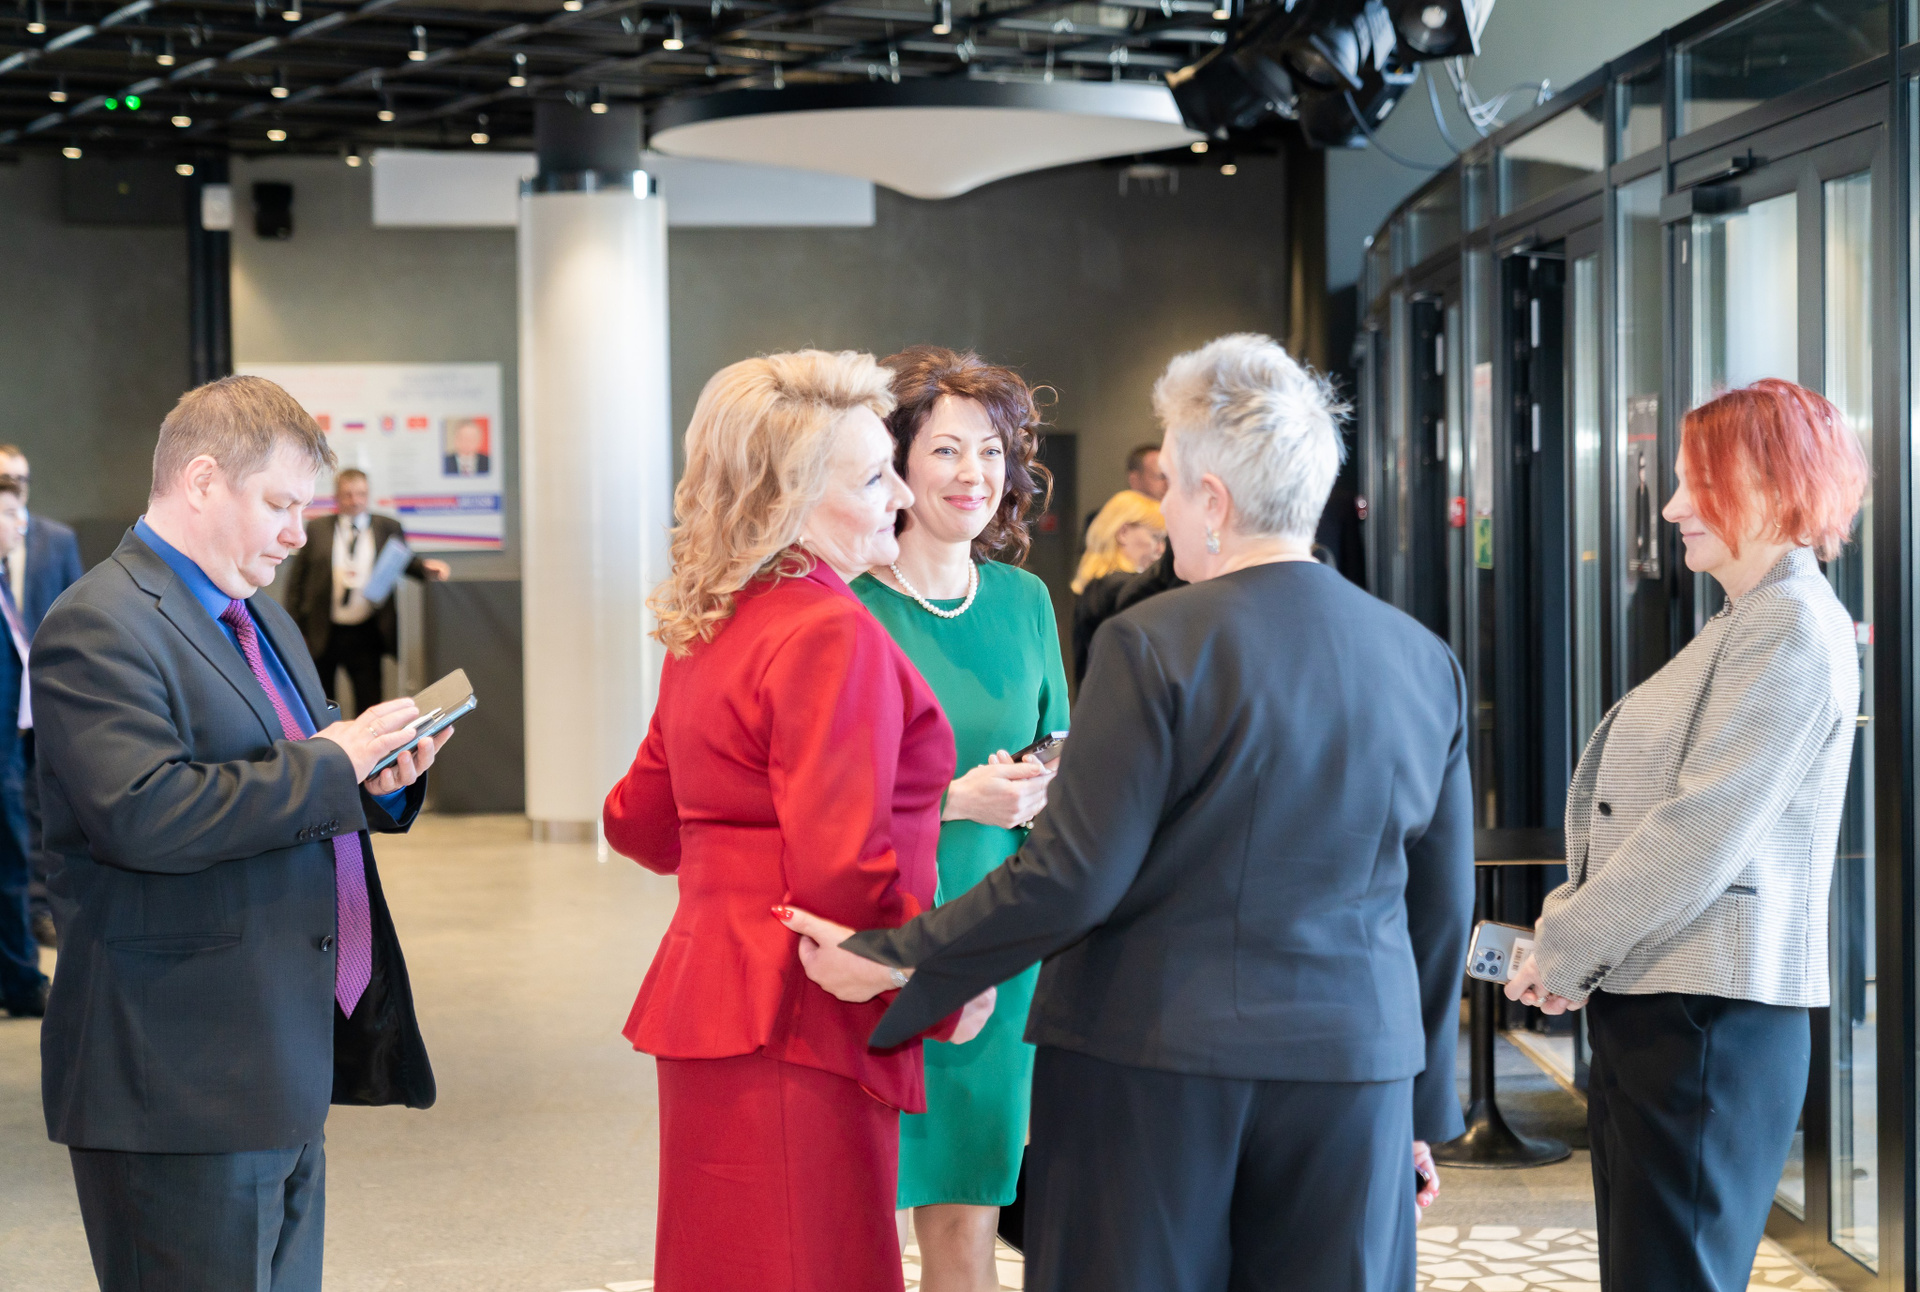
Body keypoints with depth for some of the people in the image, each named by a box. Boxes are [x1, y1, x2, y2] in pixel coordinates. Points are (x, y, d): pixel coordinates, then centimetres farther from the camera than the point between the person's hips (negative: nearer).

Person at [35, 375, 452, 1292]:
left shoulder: (261, 620, 19)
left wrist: (378, 783, 4)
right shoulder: (100, 628, -13)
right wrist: (326, 765, -18)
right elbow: (143, 813, -26)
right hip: (183, 1083, -10)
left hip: (287, 1070, 10)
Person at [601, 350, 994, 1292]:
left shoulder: (706, 628, 13)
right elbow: (841, 865, -23)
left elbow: (643, 821, 21)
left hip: (710, 992, 10)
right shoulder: (833, 634, -16)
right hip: (794, 1019, -10)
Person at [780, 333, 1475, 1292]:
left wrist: (886, 961, -5)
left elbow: (1073, 878, -15)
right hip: (1355, 1069, 5)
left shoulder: (1153, 645, -12)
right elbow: (1441, 911, 11)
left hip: (1153, 1071, -4)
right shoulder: (1427, 662, 5)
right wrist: (1425, 1106, 21)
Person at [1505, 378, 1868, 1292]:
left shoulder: (1793, 627, -12)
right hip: (1652, 1001, 10)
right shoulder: (1743, 625, 20)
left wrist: (1569, 949, -11)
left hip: (1709, 1010, -10)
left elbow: (1699, 832, -18)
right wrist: (1568, 923, 6)